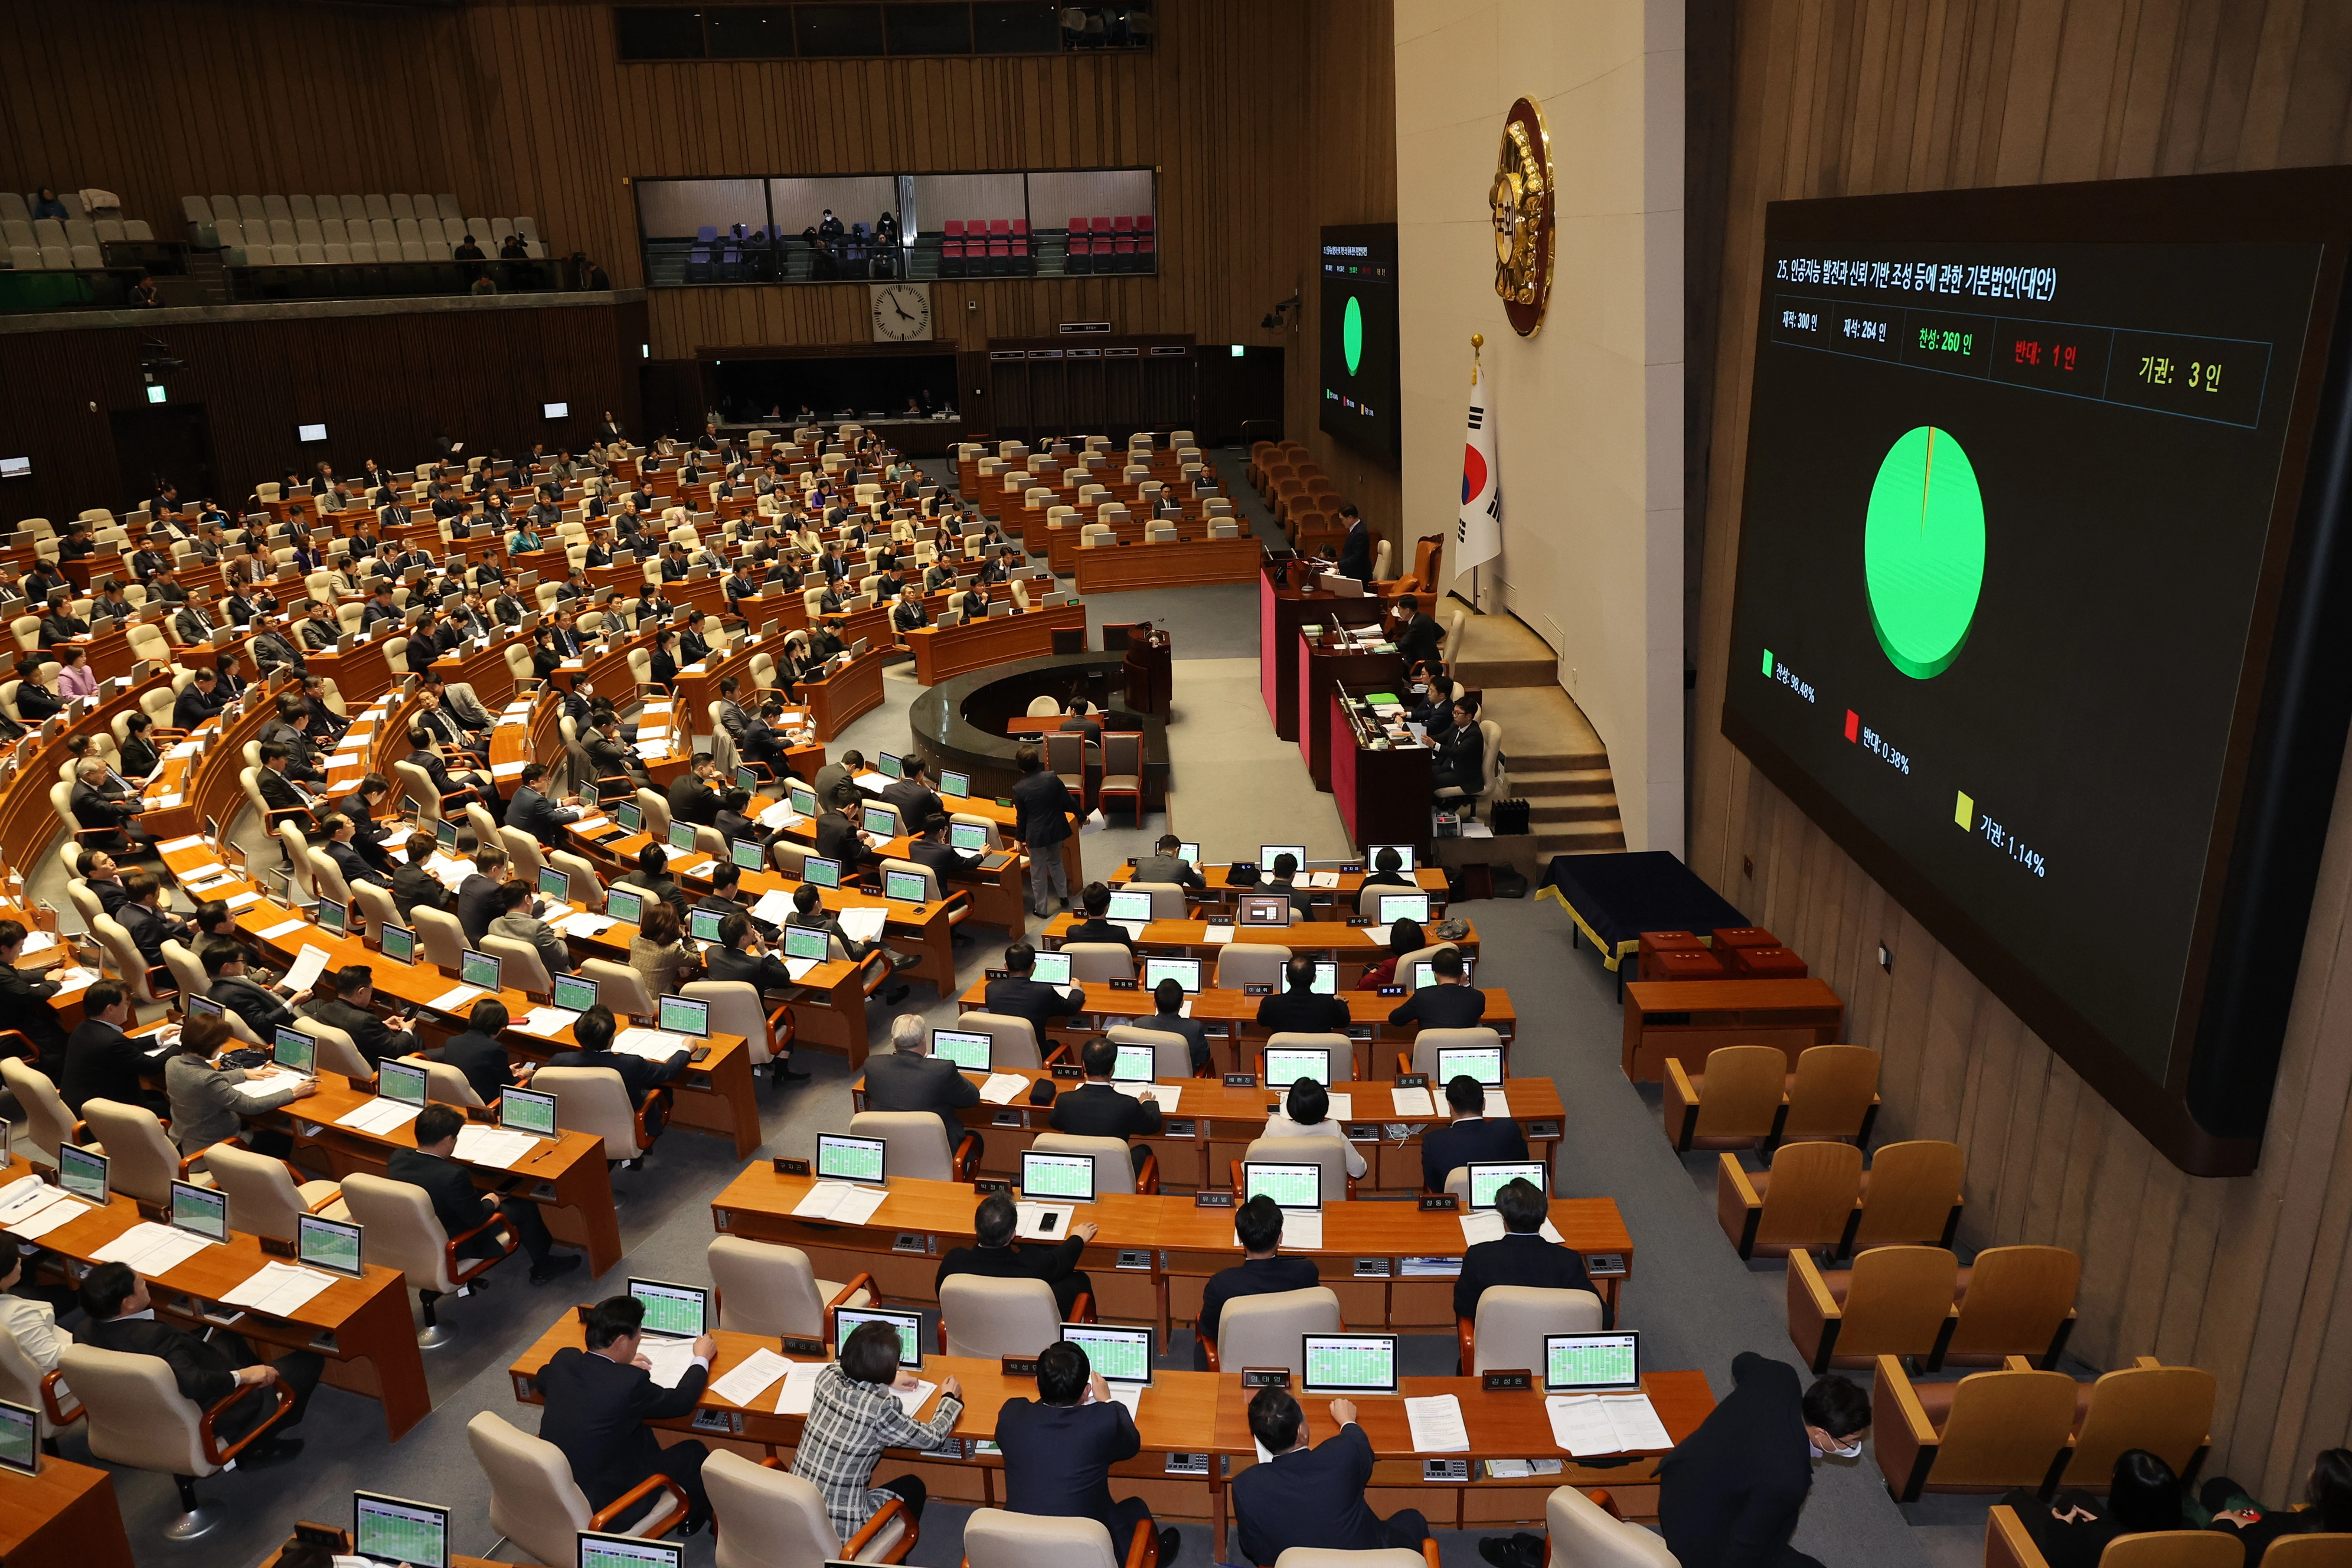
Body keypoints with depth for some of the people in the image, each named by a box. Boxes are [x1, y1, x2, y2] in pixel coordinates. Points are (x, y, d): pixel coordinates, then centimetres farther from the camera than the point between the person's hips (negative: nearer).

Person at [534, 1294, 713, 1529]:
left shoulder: (564, 1359, -10)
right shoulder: (629, 1382, -28)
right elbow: (683, 1401, -10)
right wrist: (702, 1358, 8)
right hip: (600, 1506, -6)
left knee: (640, 1432, 26)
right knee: (694, 1452, 12)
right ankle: (700, 1515, 41)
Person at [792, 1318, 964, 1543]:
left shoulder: (828, 1377, -8)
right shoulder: (880, 1409, -24)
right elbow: (932, 1436, -7)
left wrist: (886, 1380, 18)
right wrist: (950, 1398, 10)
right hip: (840, 1530, -5)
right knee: (913, 1486, 20)